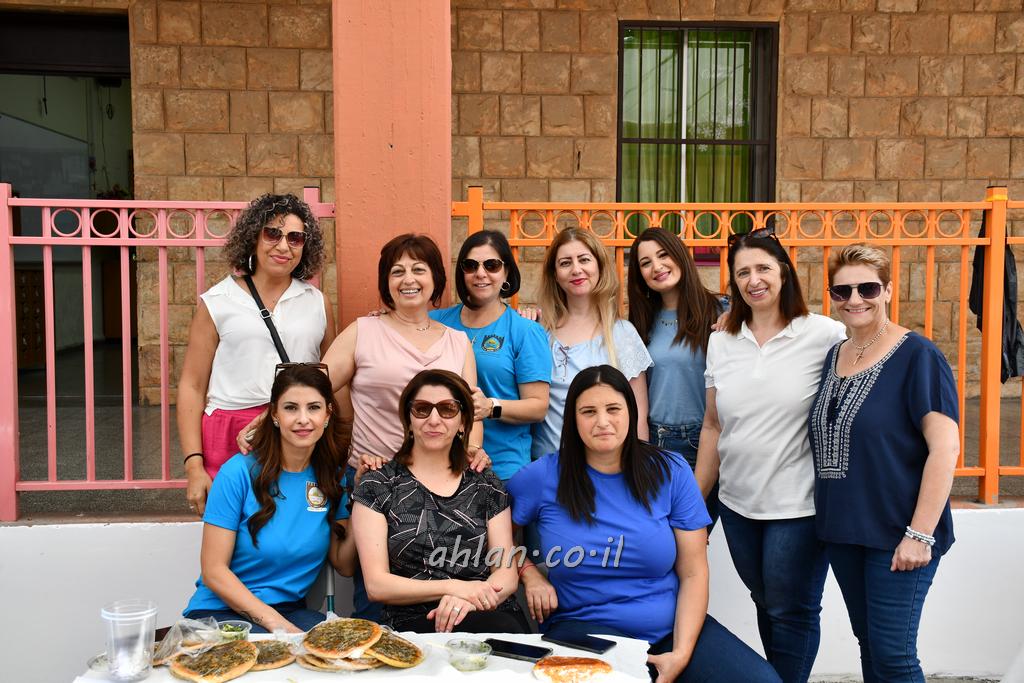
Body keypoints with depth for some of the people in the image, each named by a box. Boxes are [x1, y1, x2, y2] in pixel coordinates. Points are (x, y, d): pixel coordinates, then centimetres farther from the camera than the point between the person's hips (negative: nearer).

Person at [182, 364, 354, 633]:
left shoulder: (332, 476, 2)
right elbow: (214, 570, -12)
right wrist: (275, 622, -20)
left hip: (291, 609, 5)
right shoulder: (239, 472, -12)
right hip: (222, 610, -4)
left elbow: (345, 565, 2)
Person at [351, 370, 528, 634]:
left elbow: (506, 573, 8)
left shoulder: (487, 485, 15)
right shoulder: (376, 486, 7)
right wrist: (453, 587, -13)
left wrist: (471, 600, -16)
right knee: (505, 630, -35)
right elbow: (376, 585, 0)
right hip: (415, 622, -3)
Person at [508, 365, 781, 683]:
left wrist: (682, 652, -12)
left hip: (672, 627, 2)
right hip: (584, 625, -2)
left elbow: (693, 573, -2)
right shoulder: (543, 477, -3)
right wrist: (530, 574, -4)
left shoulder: (670, 471, 0)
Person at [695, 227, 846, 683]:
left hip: (799, 506, -4)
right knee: (765, 603, 17)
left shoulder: (826, 336, -9)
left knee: (791, 611, 6)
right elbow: (712, 427, 10)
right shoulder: (721, 342, 5)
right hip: (737, 504, 5)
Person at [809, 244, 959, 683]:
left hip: (897, 533, -6)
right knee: (868, 643, 16)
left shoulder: (917, 356, -12)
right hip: (842, 531, 6)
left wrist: (920, 533, -19)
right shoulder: (832, 357, 8)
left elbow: (945, 448, -17)